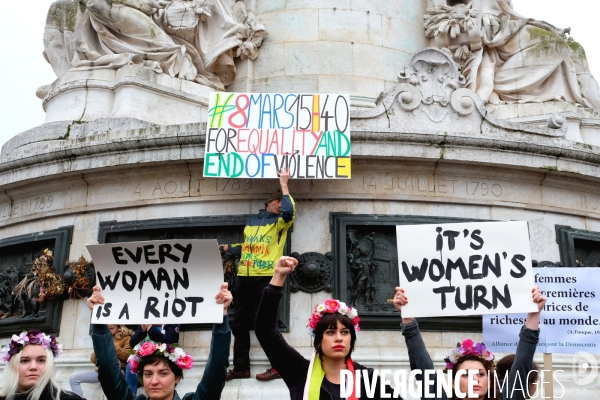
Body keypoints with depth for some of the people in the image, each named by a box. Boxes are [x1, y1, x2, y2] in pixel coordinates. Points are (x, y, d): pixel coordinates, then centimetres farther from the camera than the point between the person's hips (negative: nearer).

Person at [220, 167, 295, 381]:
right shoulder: (251, 220, 20)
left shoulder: (279, 222, 4)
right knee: (239, 323, 9)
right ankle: (241, 367, 18)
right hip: (244, 276, 6)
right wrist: (227, 247, 16)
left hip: (266, 277, -6)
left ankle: (277, 367, 5)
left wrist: (284, 184, -14)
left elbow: (289, 212, -20)